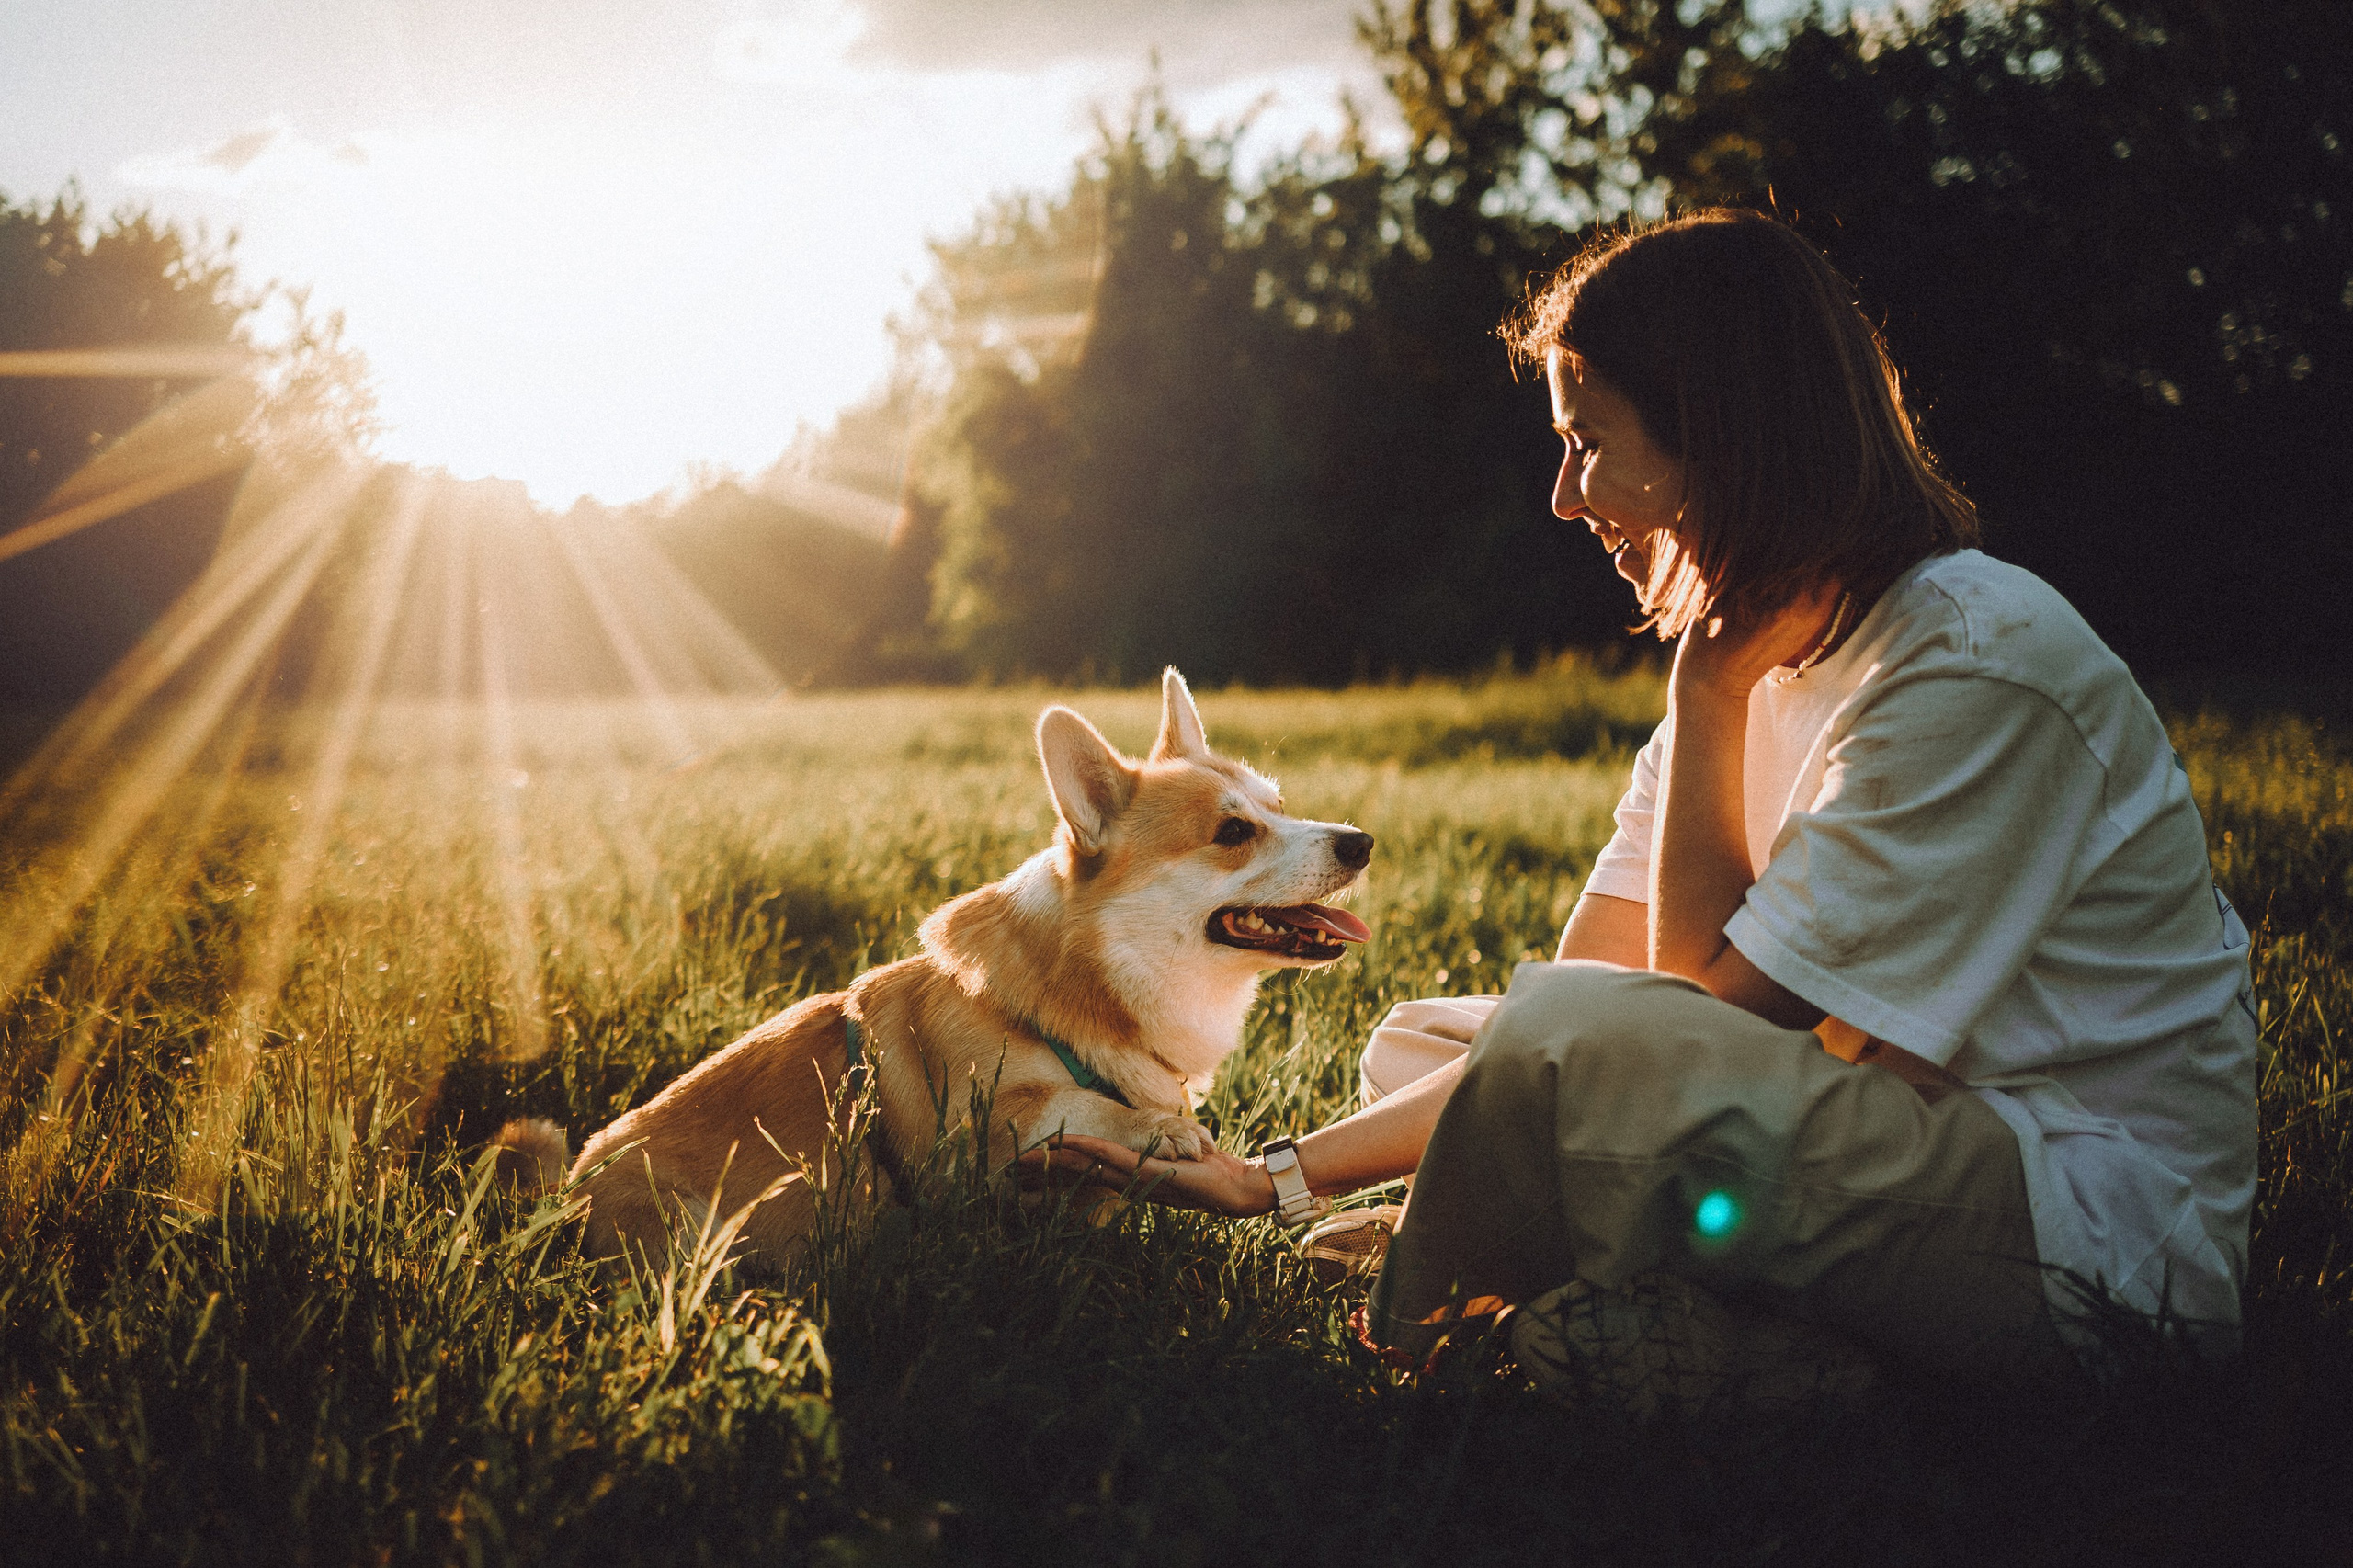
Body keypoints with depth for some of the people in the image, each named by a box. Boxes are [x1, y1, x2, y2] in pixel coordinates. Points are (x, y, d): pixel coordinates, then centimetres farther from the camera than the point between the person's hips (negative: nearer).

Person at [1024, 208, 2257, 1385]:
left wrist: (1709, 695, -13)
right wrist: (1284, 1173, -4)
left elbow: (1713, 1007, -17)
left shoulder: (1979, 668, -19)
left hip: (2103, 1245, -9)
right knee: (1419, 1044, 11)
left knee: (1585, 1044, -31)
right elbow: (1582, 988, 4)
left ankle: (1403, 1361, -6)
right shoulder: (1753, 655, 9)